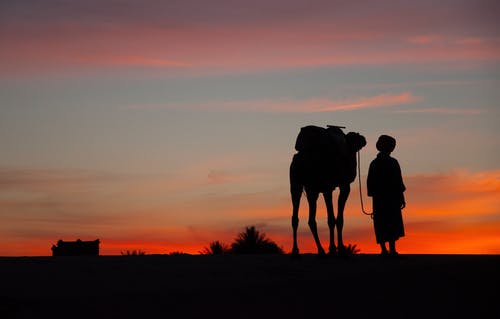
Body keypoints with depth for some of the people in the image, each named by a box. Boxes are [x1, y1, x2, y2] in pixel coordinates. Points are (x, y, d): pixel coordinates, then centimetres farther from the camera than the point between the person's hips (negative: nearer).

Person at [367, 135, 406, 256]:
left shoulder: (373, 163, 7)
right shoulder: (393, 162, -6)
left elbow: (370, 183, 8)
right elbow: (398, 182, -7)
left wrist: (373, 195, 14)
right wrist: (401, 198, -2)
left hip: (378, 199, 4)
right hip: (392, 197, -4)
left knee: (381, 225, 5)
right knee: (393, 223, -3)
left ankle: (384, 250, 2)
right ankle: (392, 250, -11)